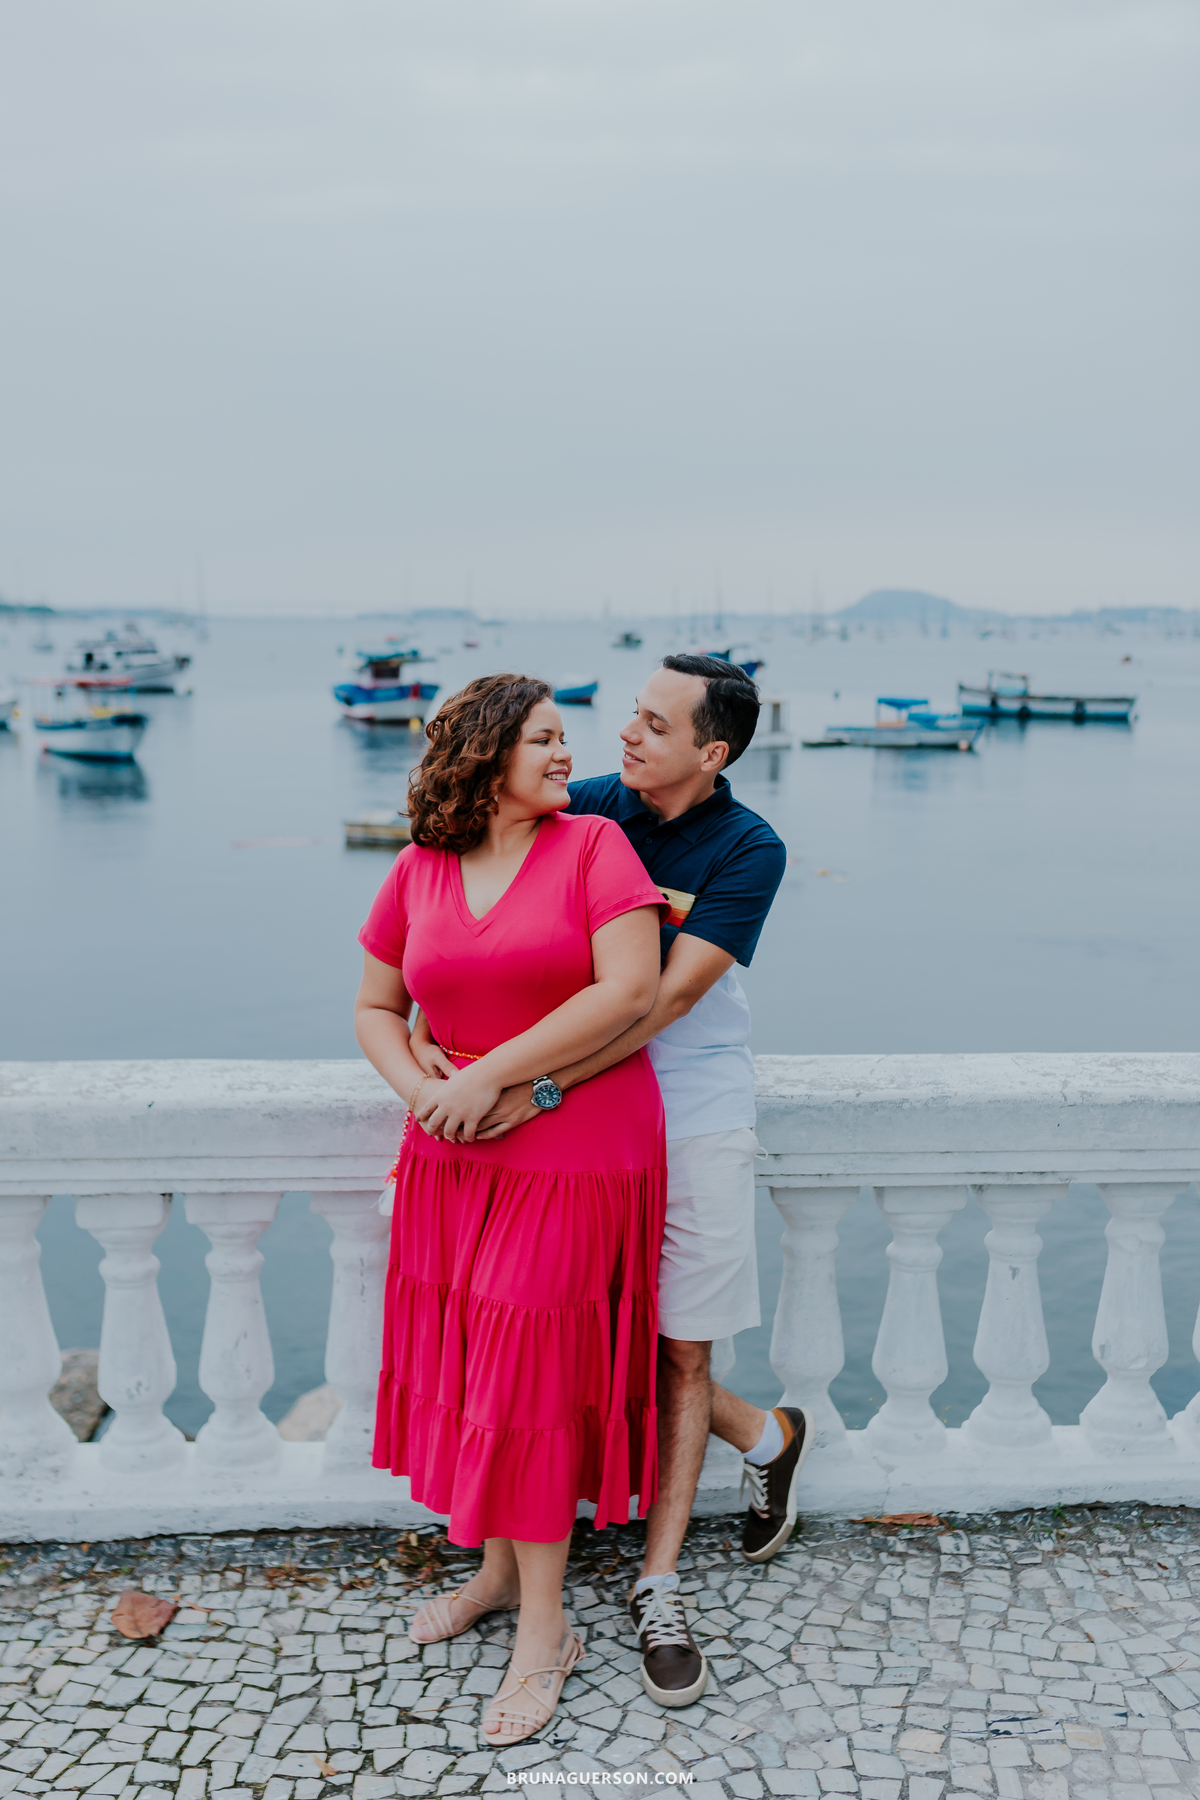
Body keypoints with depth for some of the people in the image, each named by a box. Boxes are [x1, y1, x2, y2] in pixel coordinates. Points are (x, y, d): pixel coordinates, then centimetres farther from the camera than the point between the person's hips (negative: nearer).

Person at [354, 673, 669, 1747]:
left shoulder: (595, 846, -7)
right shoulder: (418, 872, 5)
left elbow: (630, 989, -19)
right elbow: (375, 1009, 11)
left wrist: (490, 1076, -17)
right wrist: (420, 1091, -10)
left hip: (576, 1151, -4)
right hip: (454, 1160, 5)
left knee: (530, 1378, 1)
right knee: (469, 1368, 14)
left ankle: (545, 1629, 17)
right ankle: (499, 1568, 36)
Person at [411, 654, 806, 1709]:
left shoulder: (749, 850, -11)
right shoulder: (585, 812, -2)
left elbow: (664, 999, -21)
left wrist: (535, 1088, -28)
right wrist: (420, 1028, -15)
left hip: (693, 1117, -3)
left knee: (679, 1350, 4)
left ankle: (659, 1591, 20)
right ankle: (768, 1436, 34)